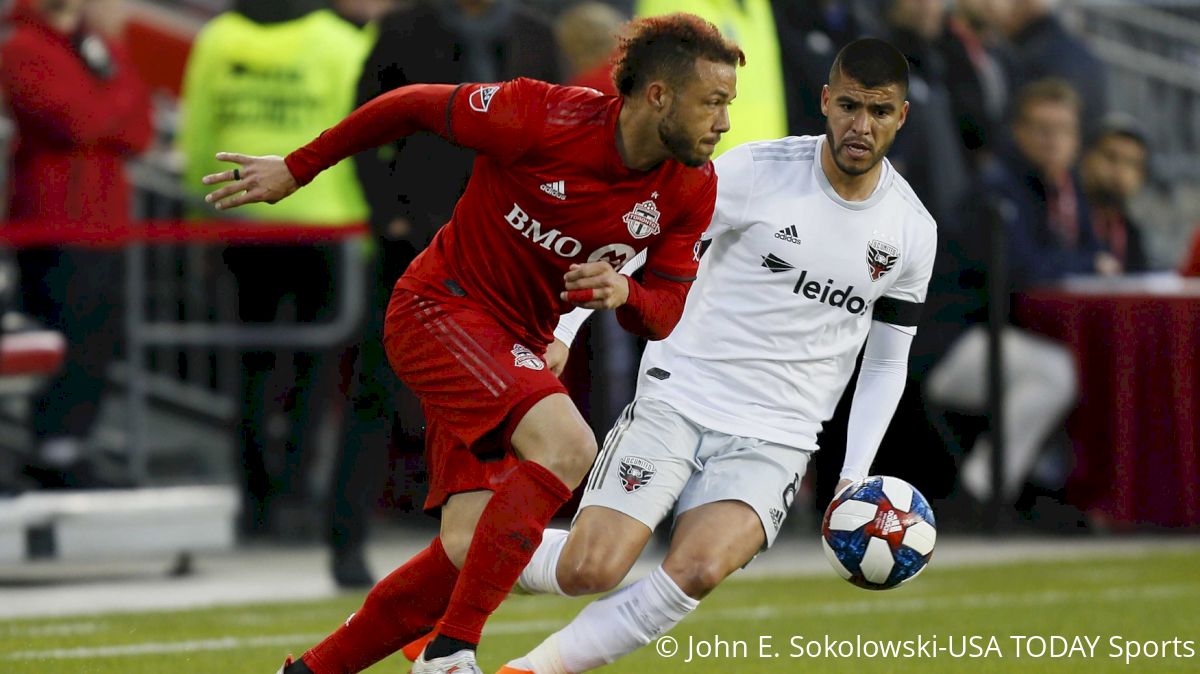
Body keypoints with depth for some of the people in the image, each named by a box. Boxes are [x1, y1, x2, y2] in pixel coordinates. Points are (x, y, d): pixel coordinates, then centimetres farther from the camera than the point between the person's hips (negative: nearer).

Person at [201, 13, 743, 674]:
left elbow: (665, 313, 4)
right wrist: (295, 169, 0)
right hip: (440, 305, -7)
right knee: (565, 443, -30)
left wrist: (623, 293, -20)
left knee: (467, 553, -5)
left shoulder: (692, 191, -6)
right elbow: (413, 105, -9)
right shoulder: (543, 117, -23)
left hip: (518, 347, 7)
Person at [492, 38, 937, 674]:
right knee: (590, 570, -17)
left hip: (774, 439, 2)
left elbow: (887, 362, 15)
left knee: (698, 568, -27)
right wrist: (562, 331, -7)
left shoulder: (913, 232, 4)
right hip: (677, 400, -2)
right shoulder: (758, 169, -6)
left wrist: (855, 476, 5)